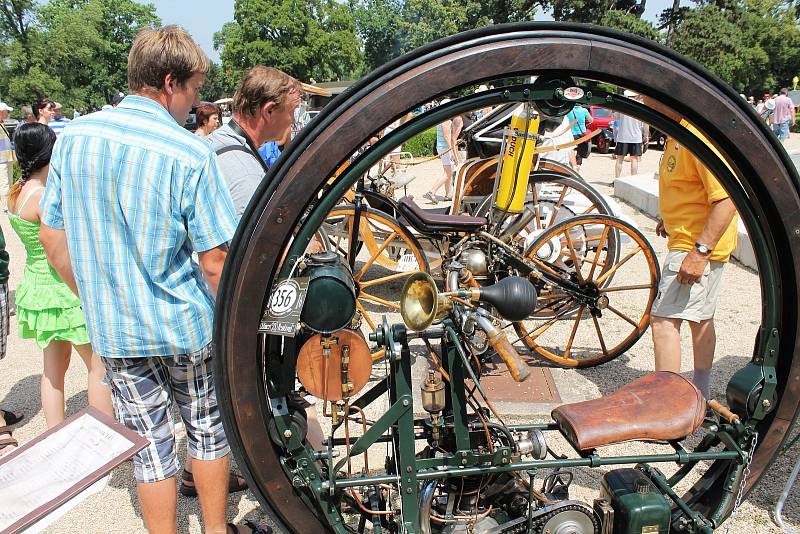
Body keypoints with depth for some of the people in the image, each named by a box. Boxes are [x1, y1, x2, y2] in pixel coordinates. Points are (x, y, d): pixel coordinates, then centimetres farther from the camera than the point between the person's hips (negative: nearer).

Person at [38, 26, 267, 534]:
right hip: (188, 326, -3)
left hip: (113, 332, 4)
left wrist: (97, 300, 17)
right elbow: (217, 261, -19)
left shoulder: (73, 137, -2)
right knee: (208, 429, 18)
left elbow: (52, 238, 5)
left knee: (151, 444, 16)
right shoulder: (189, 153, -17)